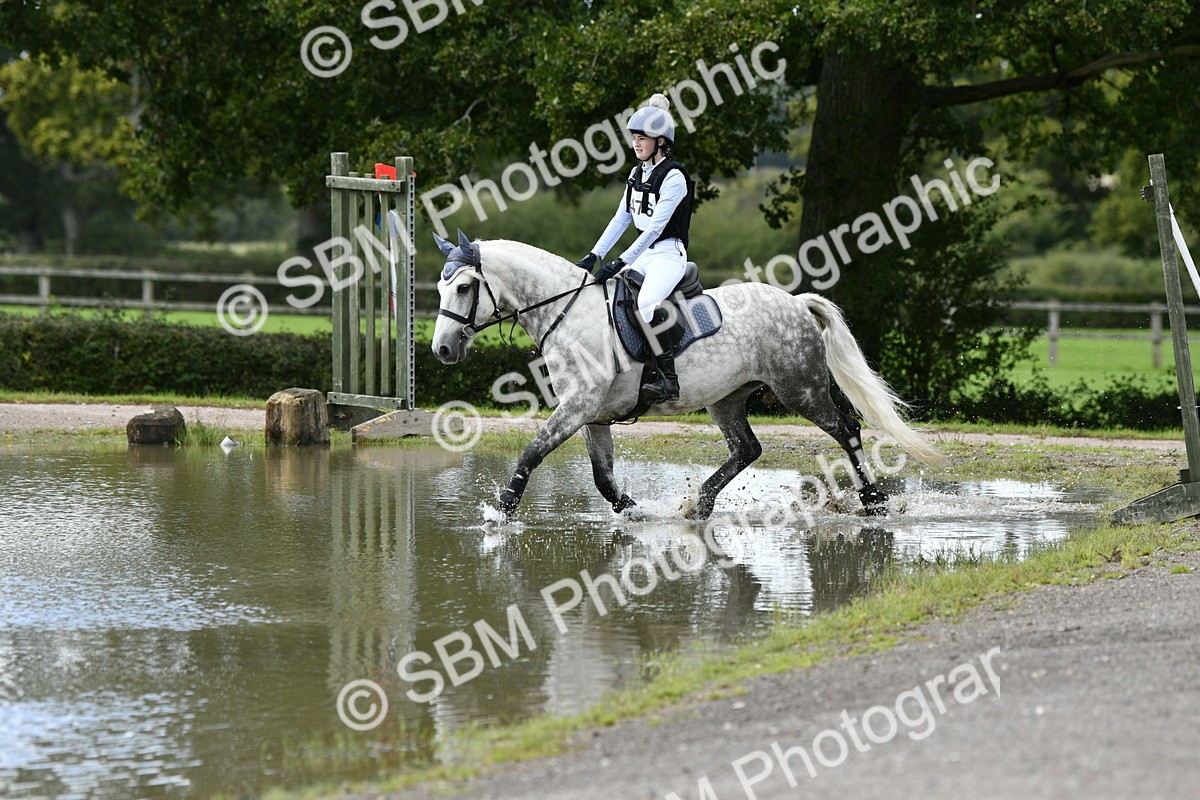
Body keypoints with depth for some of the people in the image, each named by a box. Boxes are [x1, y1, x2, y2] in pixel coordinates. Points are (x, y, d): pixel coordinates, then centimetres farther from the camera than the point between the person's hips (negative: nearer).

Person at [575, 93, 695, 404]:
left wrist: (621, 262, -24)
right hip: (642, 255, 9)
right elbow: (621, 218, 13)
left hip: (668, 253, -9)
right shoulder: (637, 174, 12)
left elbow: (655, 227, -20)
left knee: (647, 303, -33)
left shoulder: (674, 177, -13)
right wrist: (594, 256, 4)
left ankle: (668, 379, -31)